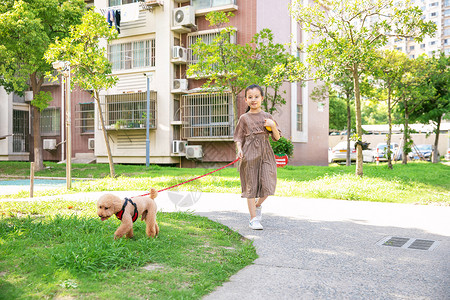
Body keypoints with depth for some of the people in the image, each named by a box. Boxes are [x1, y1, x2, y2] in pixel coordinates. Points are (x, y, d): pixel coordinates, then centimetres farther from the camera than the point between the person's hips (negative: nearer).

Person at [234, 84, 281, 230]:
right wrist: (239, 150, -11)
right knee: (251, 186, 0)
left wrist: (273, 126, -8)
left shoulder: (267, 116, 9)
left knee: (268, 184, -4)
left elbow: (277, 138, 9)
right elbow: (239, 138, 7)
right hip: (249, 155, -1)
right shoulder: (244, 118, 6)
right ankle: (253, 219, 10)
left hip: (265, 154, 2)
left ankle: (258, 204, 30)